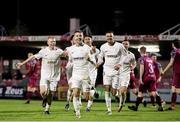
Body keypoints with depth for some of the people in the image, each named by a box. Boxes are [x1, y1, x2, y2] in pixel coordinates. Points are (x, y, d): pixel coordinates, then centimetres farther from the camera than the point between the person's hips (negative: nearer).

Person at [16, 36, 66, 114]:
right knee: (43, 92, -16)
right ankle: (44, 99, 20)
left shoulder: (58, 51, -1)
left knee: (51, 94, 2)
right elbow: (33, 57, 4)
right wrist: (22, 63, 5)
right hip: (45, 75, -1)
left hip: (54, 76, 1)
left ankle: (47, 109, 20)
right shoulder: (43, 51, -1)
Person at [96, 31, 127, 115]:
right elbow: (101, 56, 18)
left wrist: (120, 64, -10)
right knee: (107, 89, -11)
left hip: (116, 70, -2)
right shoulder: (103, 47, 4)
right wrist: (99, 63, -2)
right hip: (107, 69, 2)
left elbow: (124, 55, 5)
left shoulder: (119, 46, -5)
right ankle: (109, 109, -6)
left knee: (114, 92, -6)